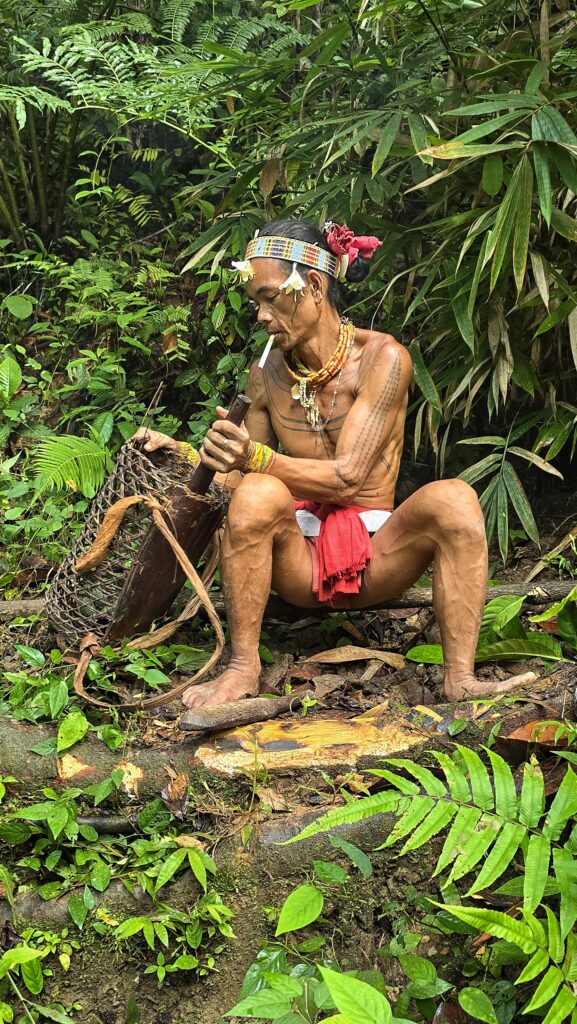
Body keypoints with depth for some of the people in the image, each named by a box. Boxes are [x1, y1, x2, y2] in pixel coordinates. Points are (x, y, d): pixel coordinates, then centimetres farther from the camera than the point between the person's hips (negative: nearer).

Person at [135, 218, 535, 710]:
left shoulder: (382, 357, -6)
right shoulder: (268, 374, 6)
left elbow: (347, 477, -16)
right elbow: (240, 476, 16)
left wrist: (257, 457, -30)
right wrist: (181, 452, -2)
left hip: (374, 555, -2)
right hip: (299, 559, 2)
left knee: (452, 498, -30)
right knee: (257, 494, -30)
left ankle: (460, 679, -34)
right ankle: (243, 669, -24)